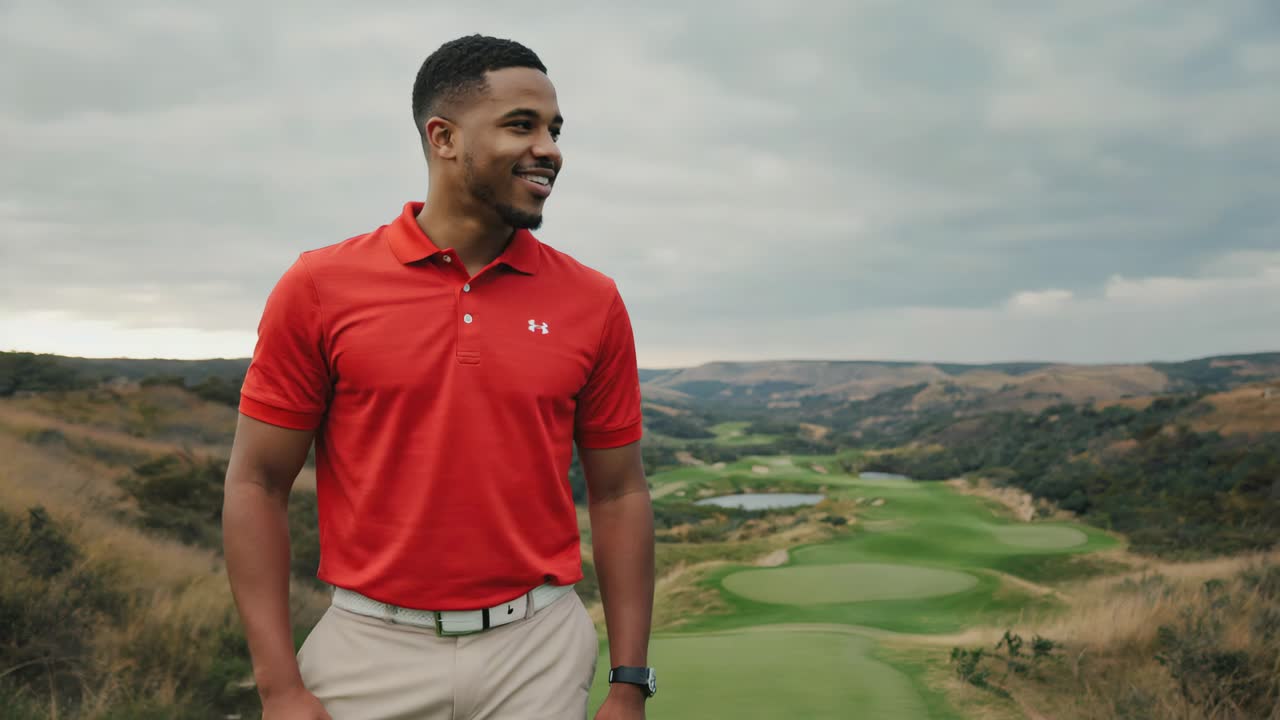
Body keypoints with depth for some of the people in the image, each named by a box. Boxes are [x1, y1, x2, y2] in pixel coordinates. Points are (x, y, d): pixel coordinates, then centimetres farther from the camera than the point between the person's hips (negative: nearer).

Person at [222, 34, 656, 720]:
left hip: (538, 655, 1)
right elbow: (257, 485, -3)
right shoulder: (320, 286, -5)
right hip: (370, 655, -1)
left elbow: (618, 493, 3)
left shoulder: (593, 302, -1)